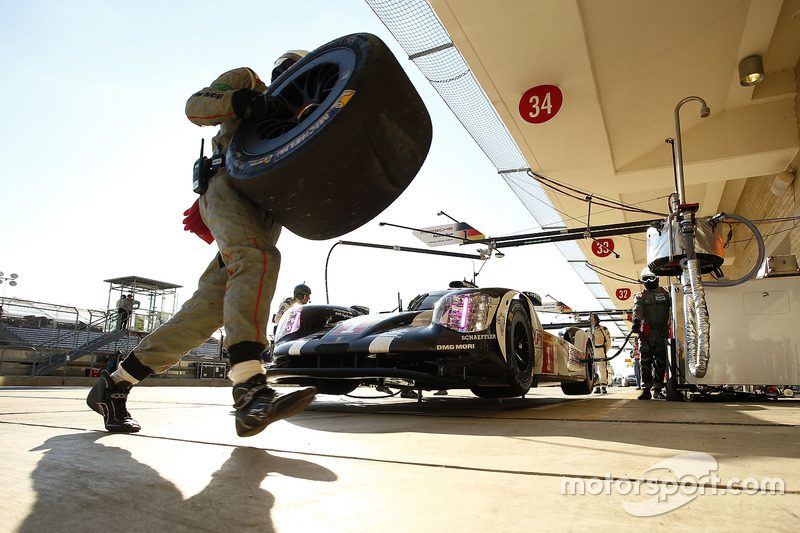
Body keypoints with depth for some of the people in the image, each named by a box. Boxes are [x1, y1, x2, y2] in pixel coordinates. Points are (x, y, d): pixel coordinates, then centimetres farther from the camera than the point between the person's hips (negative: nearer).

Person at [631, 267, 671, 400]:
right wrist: (636, 322, -27)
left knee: (660, 362, 3)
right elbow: (637, 310, -8)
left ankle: (657, 389, 10)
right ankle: (646, 390, -5)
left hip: (662, 333, 1)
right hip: (646, 333, -1)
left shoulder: (664, 293, 14)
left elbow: (673, 307, 3)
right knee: (646, 362, -5)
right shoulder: (640, 296, 10)